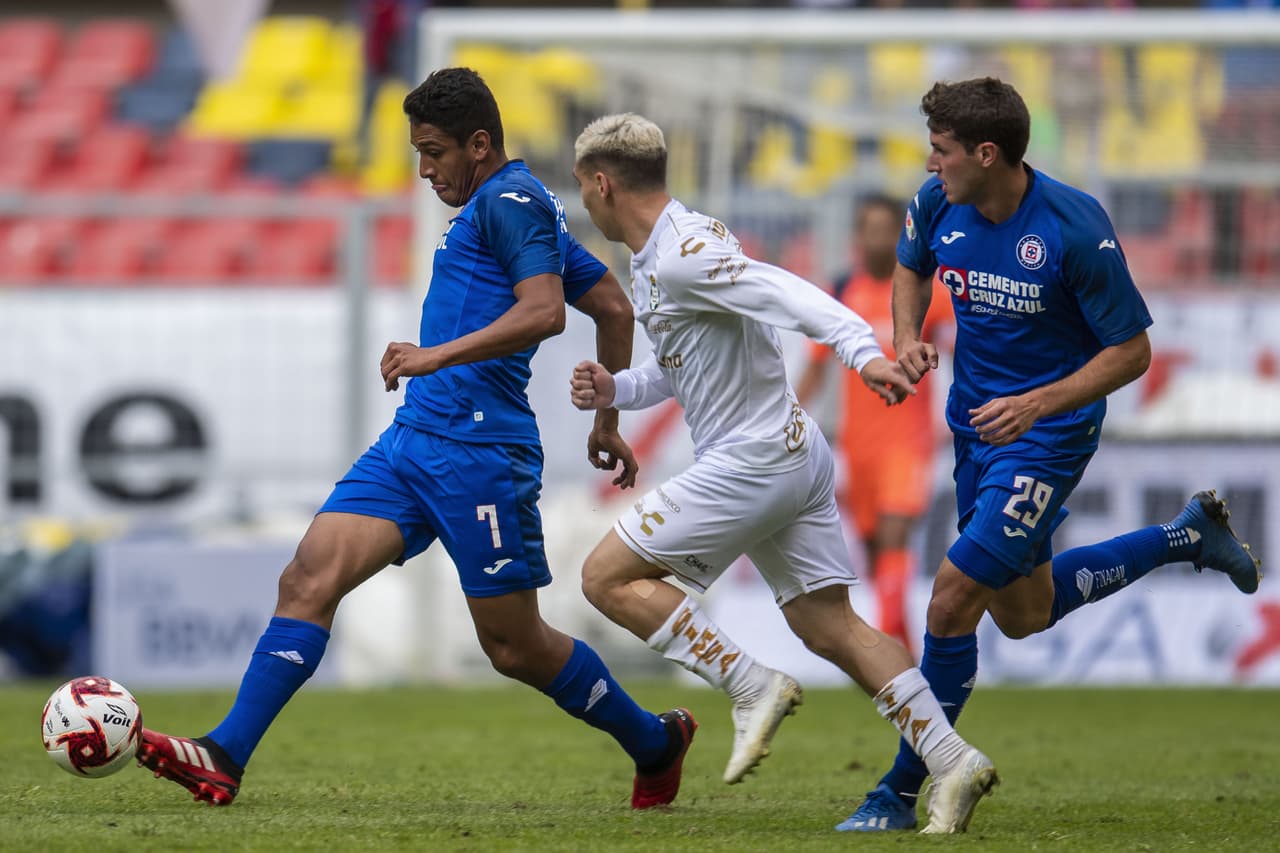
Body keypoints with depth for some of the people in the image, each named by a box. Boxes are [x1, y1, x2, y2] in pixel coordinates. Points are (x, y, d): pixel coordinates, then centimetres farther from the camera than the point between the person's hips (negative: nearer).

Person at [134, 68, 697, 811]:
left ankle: (655, 743, 21)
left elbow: (544, 310, -22)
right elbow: (615, 309, 27)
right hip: (414, 441, 9)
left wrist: (438, 355, -24)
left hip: (477, 452, -9)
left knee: (515, 646, 0)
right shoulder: (503, 207, 21)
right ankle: (226, 757, -13)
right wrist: (608, 421, 32)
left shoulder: (511, 199, -8)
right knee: (310, 579, -7)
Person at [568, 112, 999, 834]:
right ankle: (952, 760, -3)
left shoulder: (683, 257, -17)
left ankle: (752, 685, -8)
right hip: (794, 452, 10)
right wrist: (616, 389, 13)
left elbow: (786, 294, -30)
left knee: (608, 577, -2)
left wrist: (863, 351, -43)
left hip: (751, 463, -10)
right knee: (828, 625, 6)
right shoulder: (658, 259, 15)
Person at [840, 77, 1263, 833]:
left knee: (954, 599, -15)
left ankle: (903, 791, -1)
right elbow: (913, 267, 16)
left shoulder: (1076, 228, -25)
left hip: (1049, 432, -8)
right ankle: (1188, 537, 39)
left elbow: (1132, 351, -16)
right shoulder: (938, 205, -8)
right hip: (977, 423, 8)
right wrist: (907, 337, -4)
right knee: (1020, 613, 20)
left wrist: (1036, 404, -27)